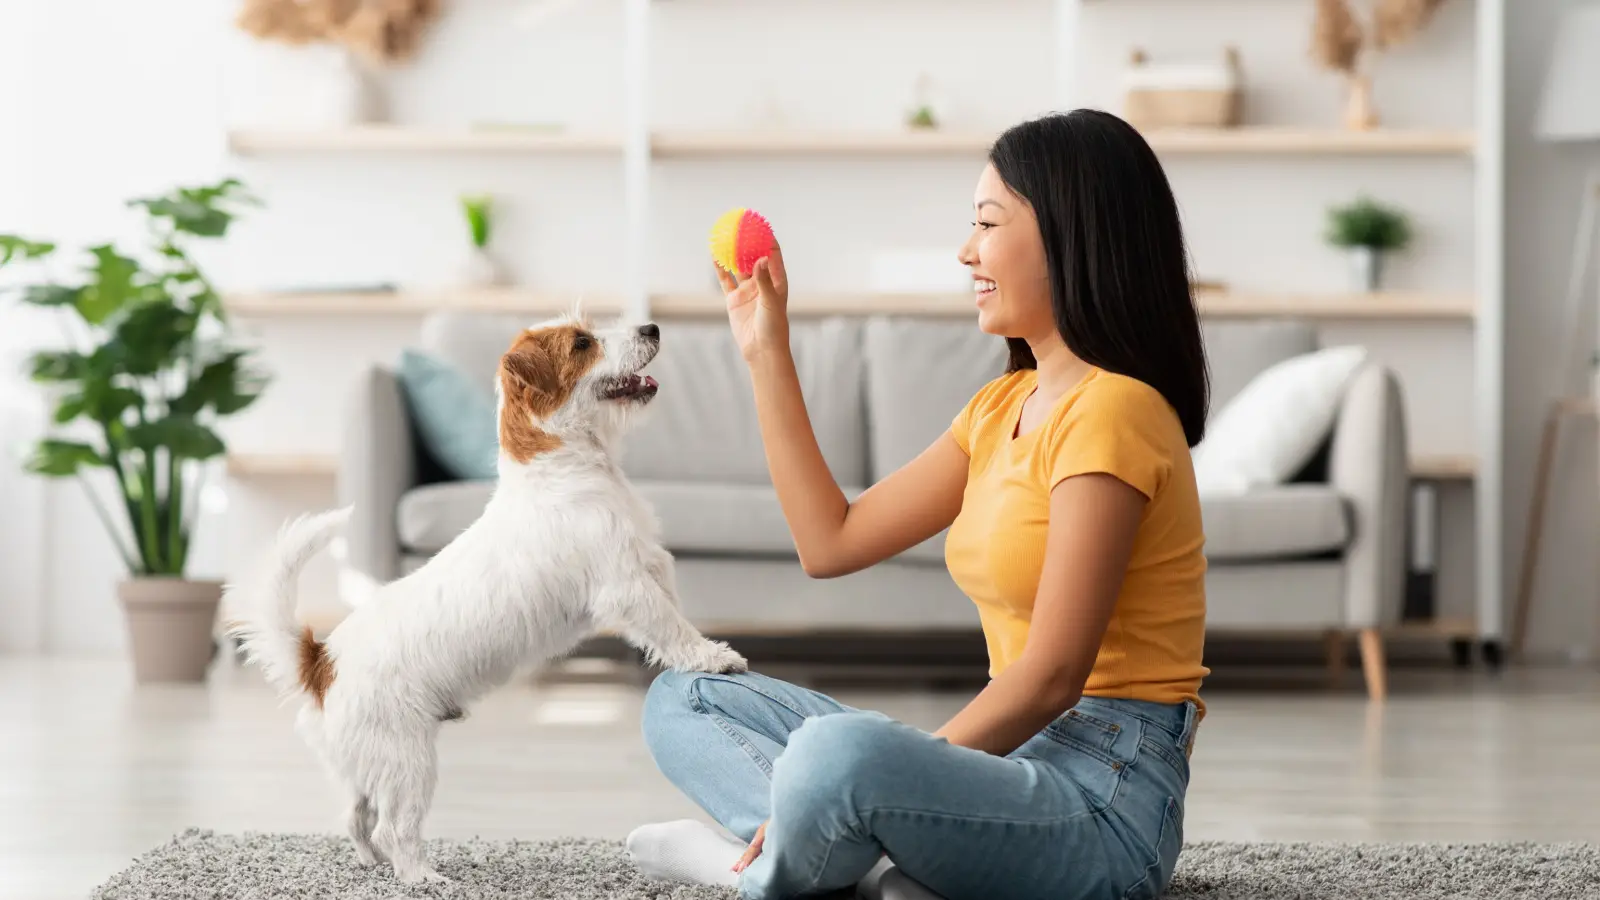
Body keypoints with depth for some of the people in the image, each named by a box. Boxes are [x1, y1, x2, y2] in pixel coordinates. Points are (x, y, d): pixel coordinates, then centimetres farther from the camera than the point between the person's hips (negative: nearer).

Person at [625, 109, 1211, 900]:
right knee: (682, 702, 11)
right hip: (1018, 756, 10)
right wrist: (766, 353, 17)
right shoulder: (1003, 407, 16)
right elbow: (831, 541, 16)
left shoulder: (1111, 410, -14)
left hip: (1103, 798, -10)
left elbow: (1051, 677, -19)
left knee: (839, 750, -40)